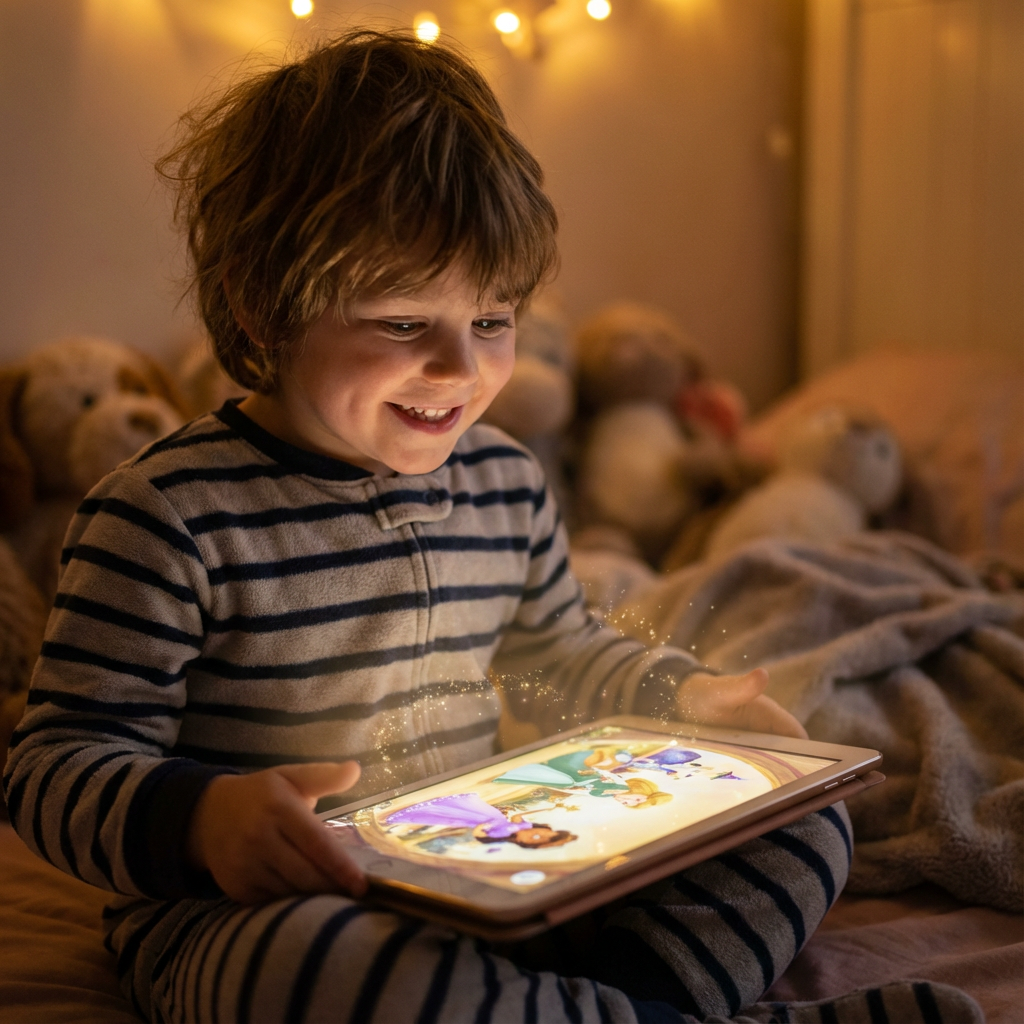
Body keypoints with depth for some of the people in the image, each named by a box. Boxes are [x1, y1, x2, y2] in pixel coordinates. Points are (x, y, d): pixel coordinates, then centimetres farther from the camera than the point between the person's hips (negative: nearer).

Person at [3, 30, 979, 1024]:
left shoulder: (504, 479, 6)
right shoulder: (170, 513, -14)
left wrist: (679, 695, 5)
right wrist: (200, 815, -36)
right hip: (254, 907, -5)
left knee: (805, 817, 1)